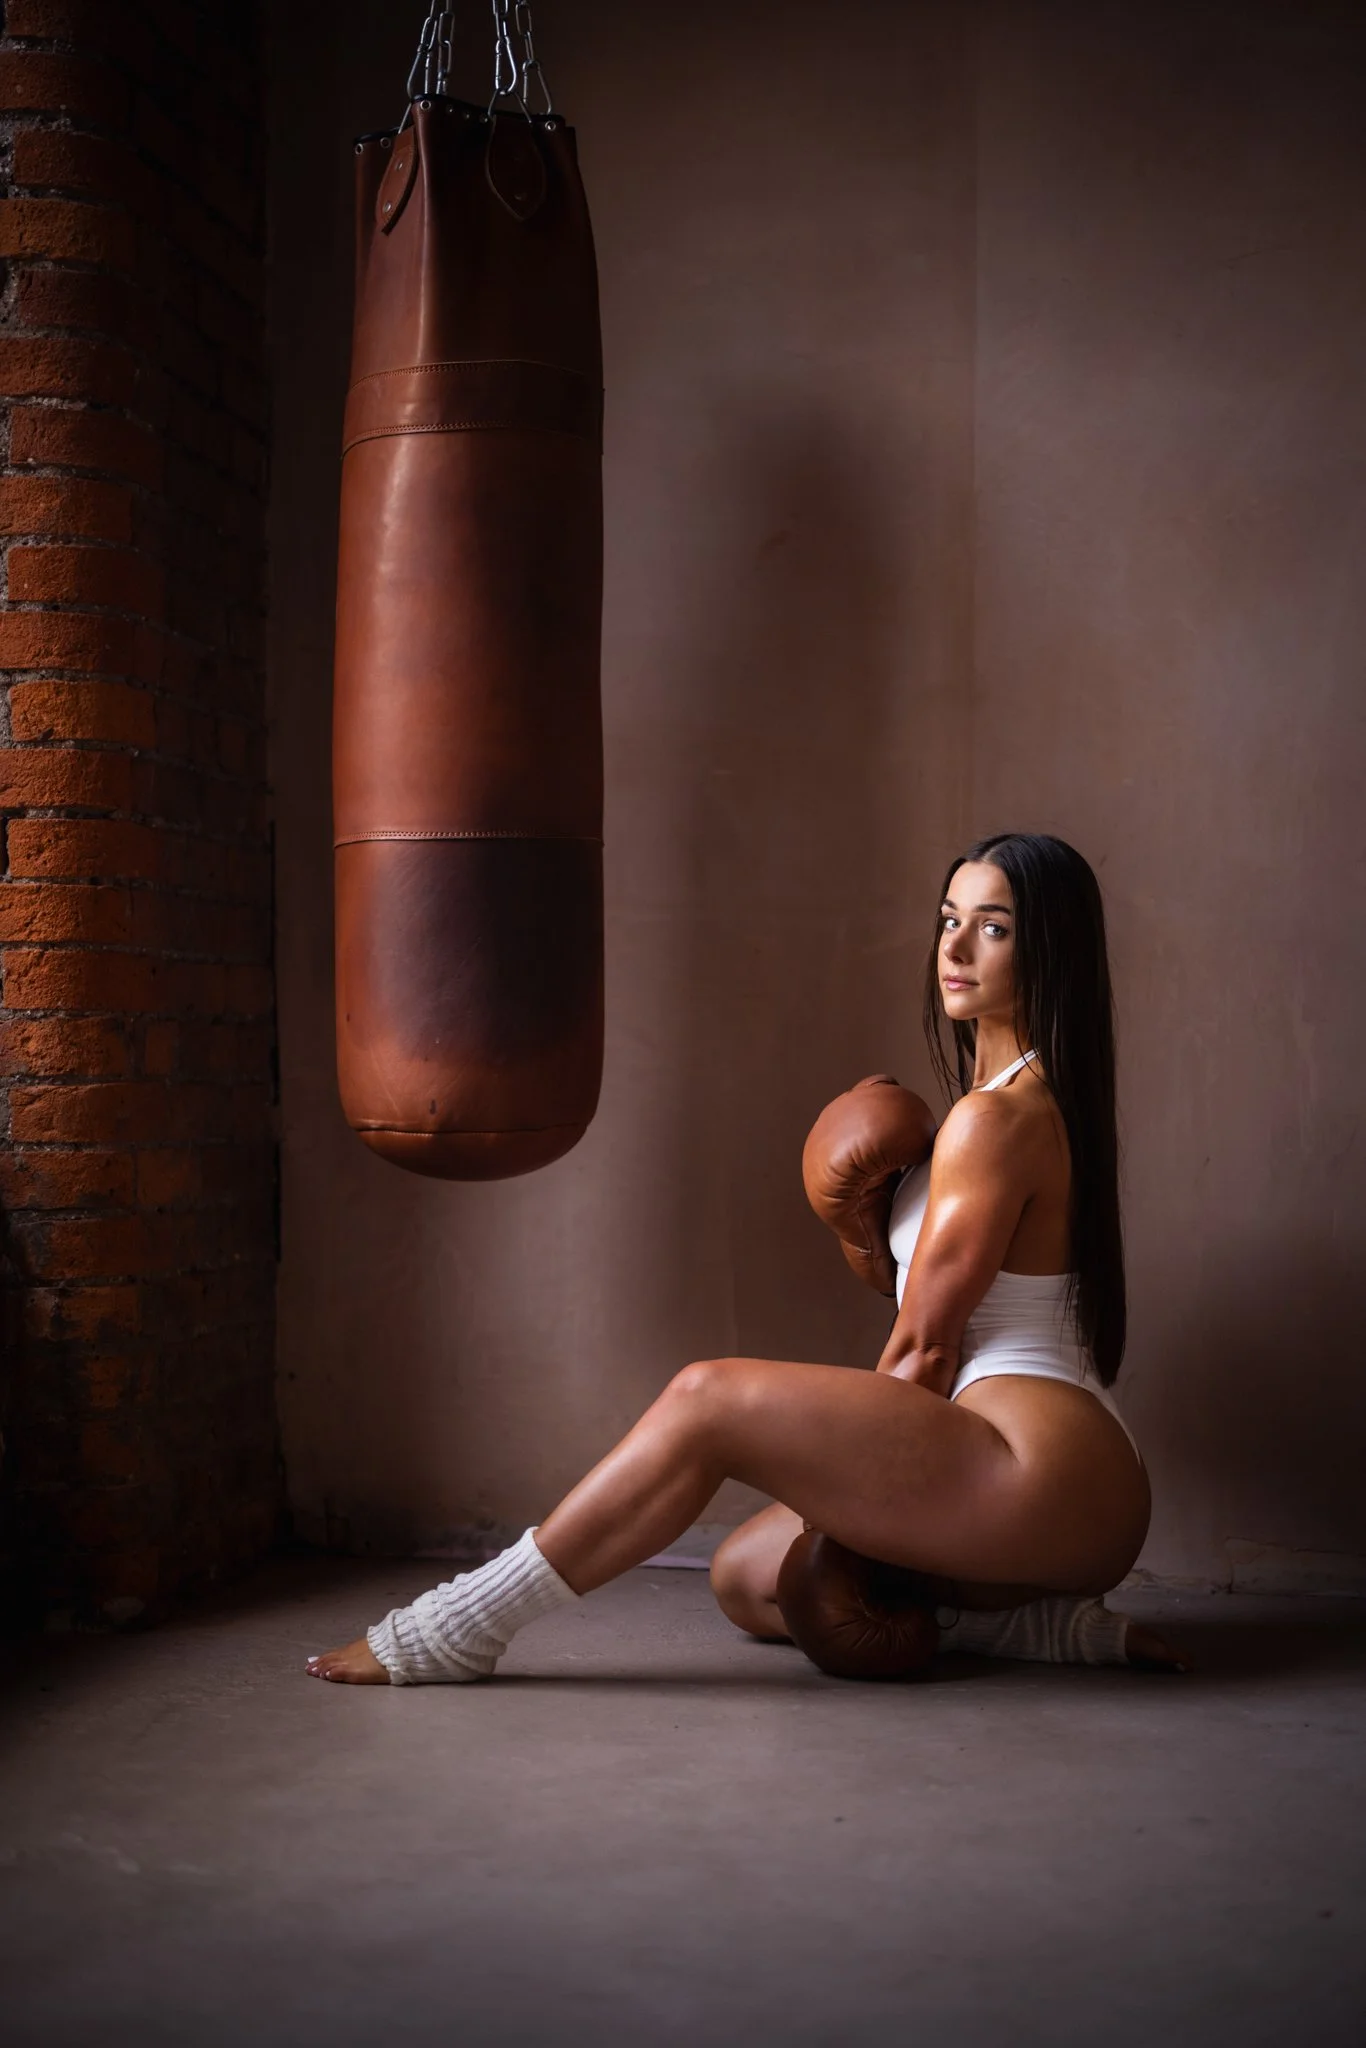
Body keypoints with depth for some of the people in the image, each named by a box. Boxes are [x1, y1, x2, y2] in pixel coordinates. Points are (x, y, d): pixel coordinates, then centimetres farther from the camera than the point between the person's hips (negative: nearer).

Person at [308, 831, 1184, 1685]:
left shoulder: (997, 1118, -12)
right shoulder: (1041, 1102, 20)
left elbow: (922, 1346, -9)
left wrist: (857, 1471, 5)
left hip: (1043, 1473, -11)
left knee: (709, 1398, -15)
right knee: (746, 1577, 13)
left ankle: (458, 1629, -9)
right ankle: (1044, 1623, 5)